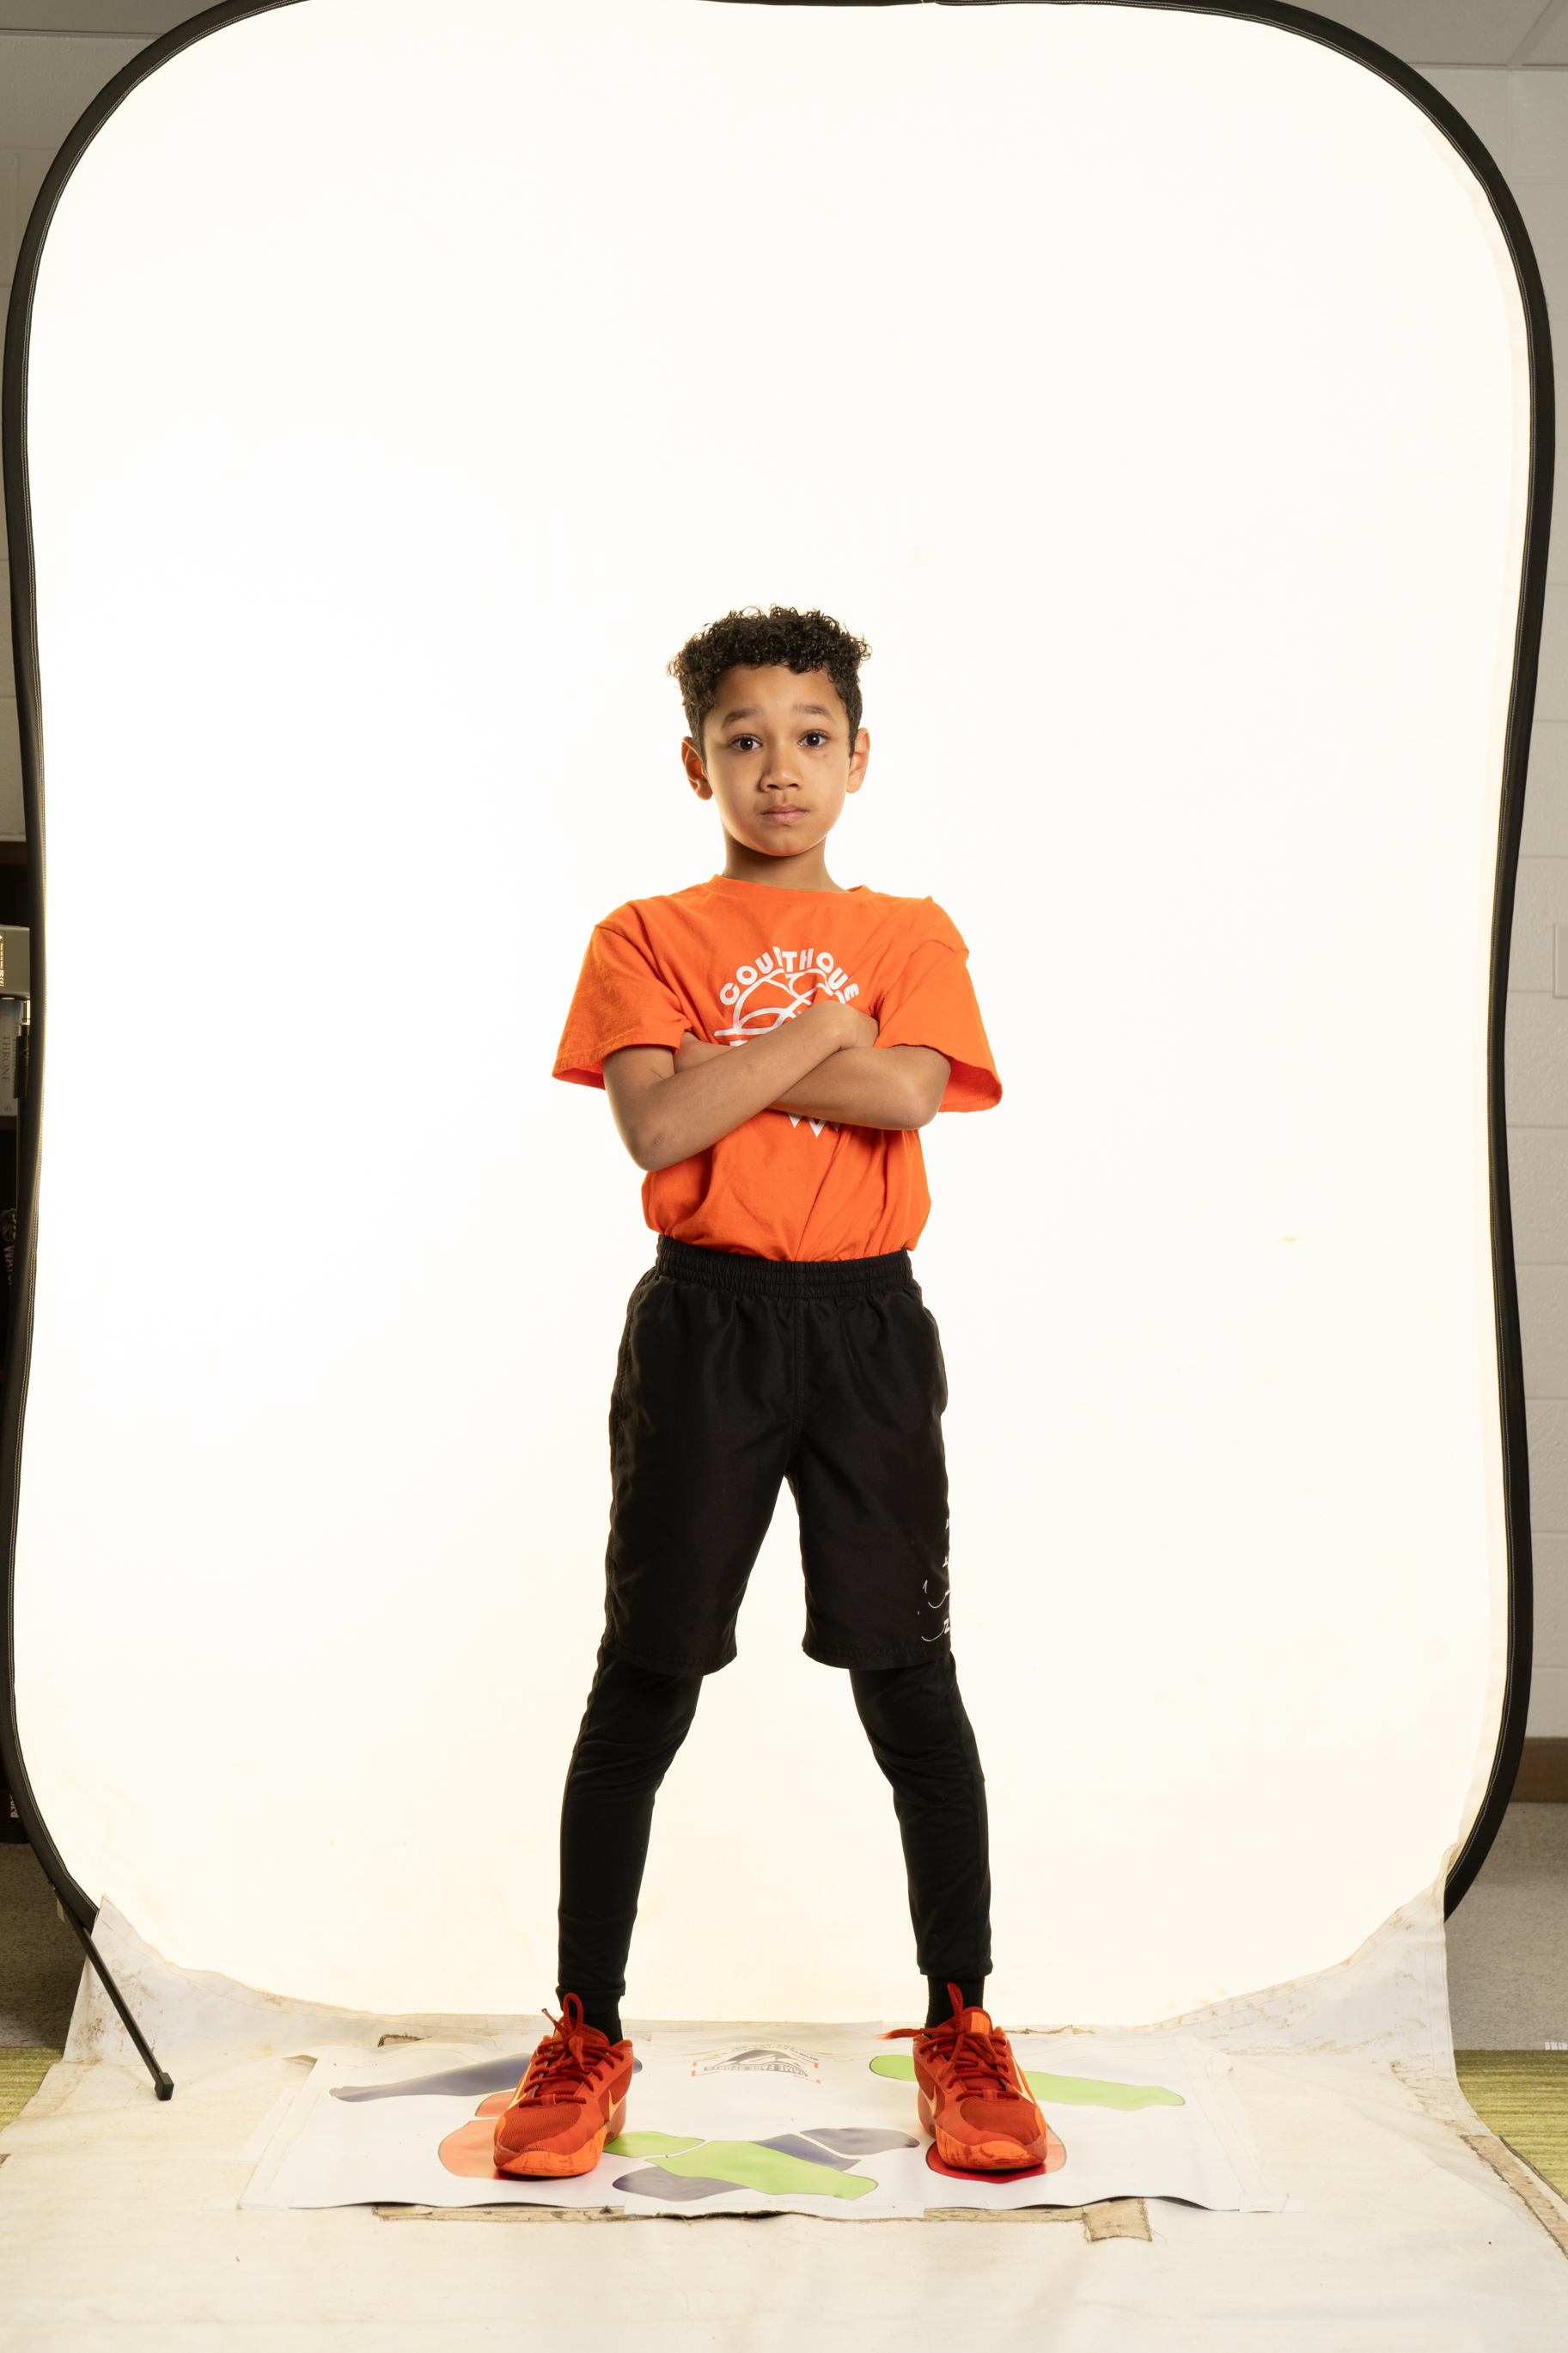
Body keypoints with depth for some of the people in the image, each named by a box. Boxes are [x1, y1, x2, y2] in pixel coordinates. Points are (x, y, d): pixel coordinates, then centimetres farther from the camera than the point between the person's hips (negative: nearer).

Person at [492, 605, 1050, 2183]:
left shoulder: (912, 935, 10)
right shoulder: (644, 939, 6)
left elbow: (905, 1092, -10)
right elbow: (655, 1123, -10)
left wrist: (726, 1058, -8)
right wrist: (817, 1028, -9)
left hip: (868, 1326, 1)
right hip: (703, 1325, -1)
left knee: (908, 1679, 3)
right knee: (644, 1680, 3)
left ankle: (960, 2028, 16)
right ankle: (585, 2037, 15)